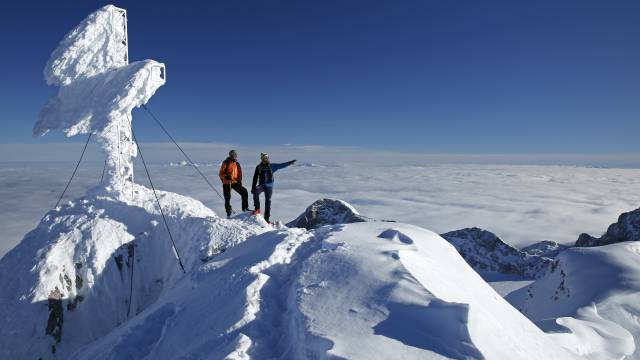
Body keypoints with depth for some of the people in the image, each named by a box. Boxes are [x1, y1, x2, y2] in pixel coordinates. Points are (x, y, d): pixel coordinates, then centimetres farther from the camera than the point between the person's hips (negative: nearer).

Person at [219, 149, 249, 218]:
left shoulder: (237, 164, 10)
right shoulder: (225, 163, -2)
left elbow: (239, 174, 15)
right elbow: (221, 173, -5)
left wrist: (239, 181, -1)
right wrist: (225, 176, -24)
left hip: (235, 182, 3)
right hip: (227, 183, -3)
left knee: (244, 192, -12)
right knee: (227, 198, 1)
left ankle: (245, 208, -3)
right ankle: (229, 213, 14)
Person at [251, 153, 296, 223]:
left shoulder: (271, 166, 3)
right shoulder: (259, 167, 2)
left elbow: (281, 165, 4)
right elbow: (255, 178, 5)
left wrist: (289, 163, -6)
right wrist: (253, 188, 3)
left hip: (269, 186, 1)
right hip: (261, 185, -1)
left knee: (268, 202, 4)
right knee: (256, 192, -33)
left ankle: (266, 219, 12)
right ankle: (257, 209, -21)